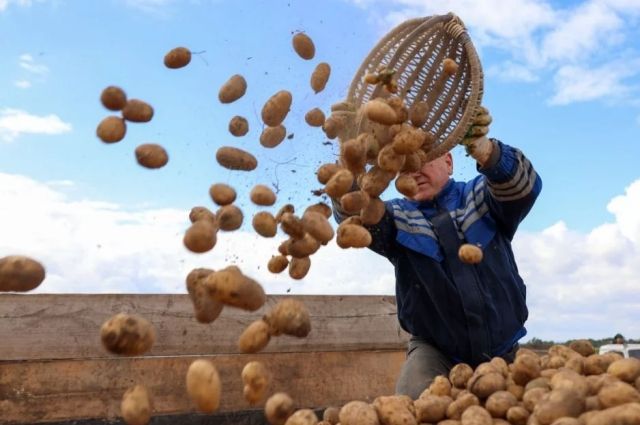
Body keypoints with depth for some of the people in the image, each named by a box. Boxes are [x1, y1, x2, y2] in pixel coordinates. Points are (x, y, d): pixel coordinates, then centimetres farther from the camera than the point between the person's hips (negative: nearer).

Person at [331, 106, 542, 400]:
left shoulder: (481, 197, -1)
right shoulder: (399, 218, -3)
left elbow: (523, 187, -23)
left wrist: (483, 149, -45)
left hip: (501, 352, 2)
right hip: (435, 351, -1)